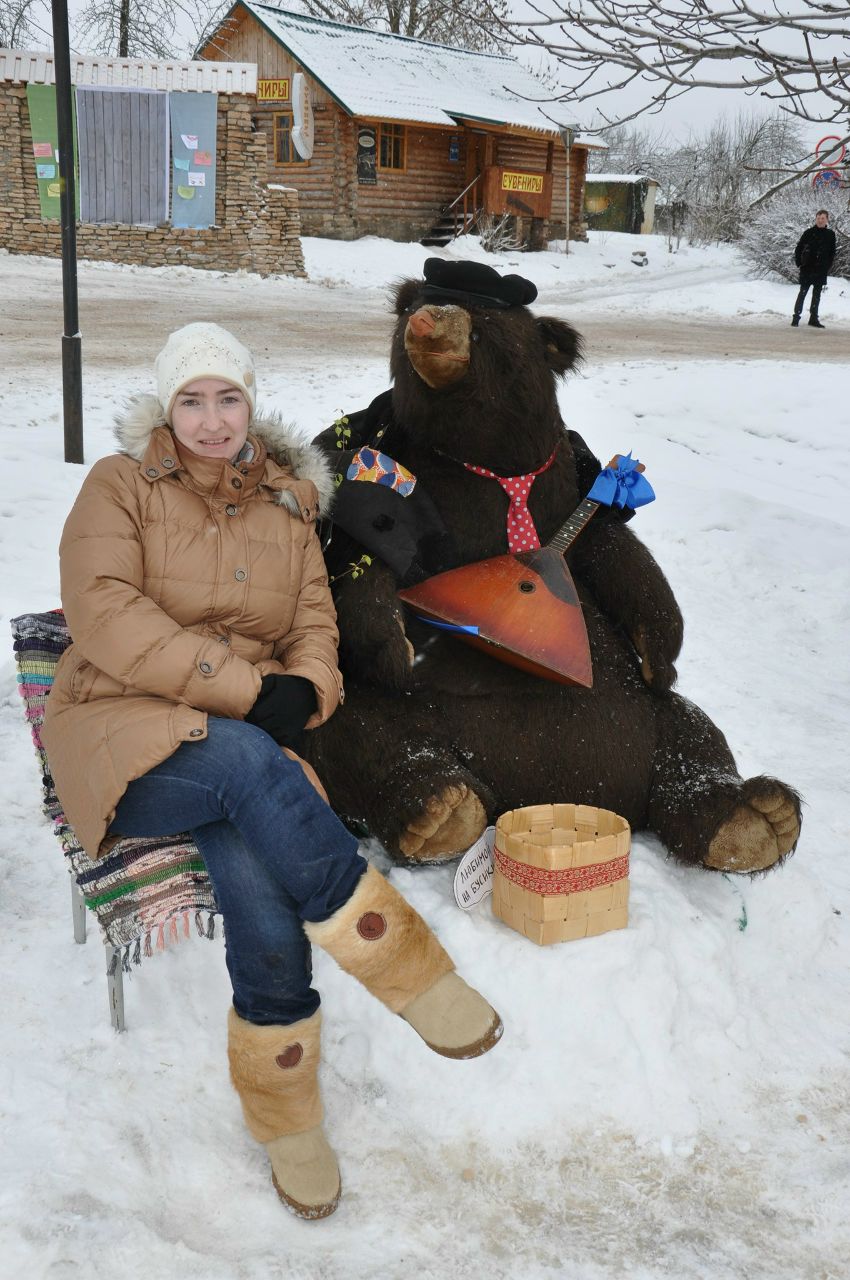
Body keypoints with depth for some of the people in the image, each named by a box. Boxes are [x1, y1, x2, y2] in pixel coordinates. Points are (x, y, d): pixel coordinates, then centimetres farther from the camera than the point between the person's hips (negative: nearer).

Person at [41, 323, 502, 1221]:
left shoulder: (286, 502, 15)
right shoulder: (120, 487, 2)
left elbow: (314, 623, 14)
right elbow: (105, 618, -11)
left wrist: (303, 690, -11)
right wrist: (248, 688, -17)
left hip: (246, 738, 3)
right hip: (123, 731, -3)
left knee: (259, 881, -29)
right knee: (248, 765, -38)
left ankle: (283, 1111, -10)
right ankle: (403, 964, -28)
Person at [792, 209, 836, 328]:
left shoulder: (830, 234, 3)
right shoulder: (809, 232, -4)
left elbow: (832, 252, 9)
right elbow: (799, 248, 1)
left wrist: (828, 265, 2)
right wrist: (799, 263, -5)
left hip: (821, 270, 3)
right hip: (807, 269, -3)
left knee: (817, 295, 9)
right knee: (802, 293, -3)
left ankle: (814, 318, 16)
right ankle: (796, 317, 0)